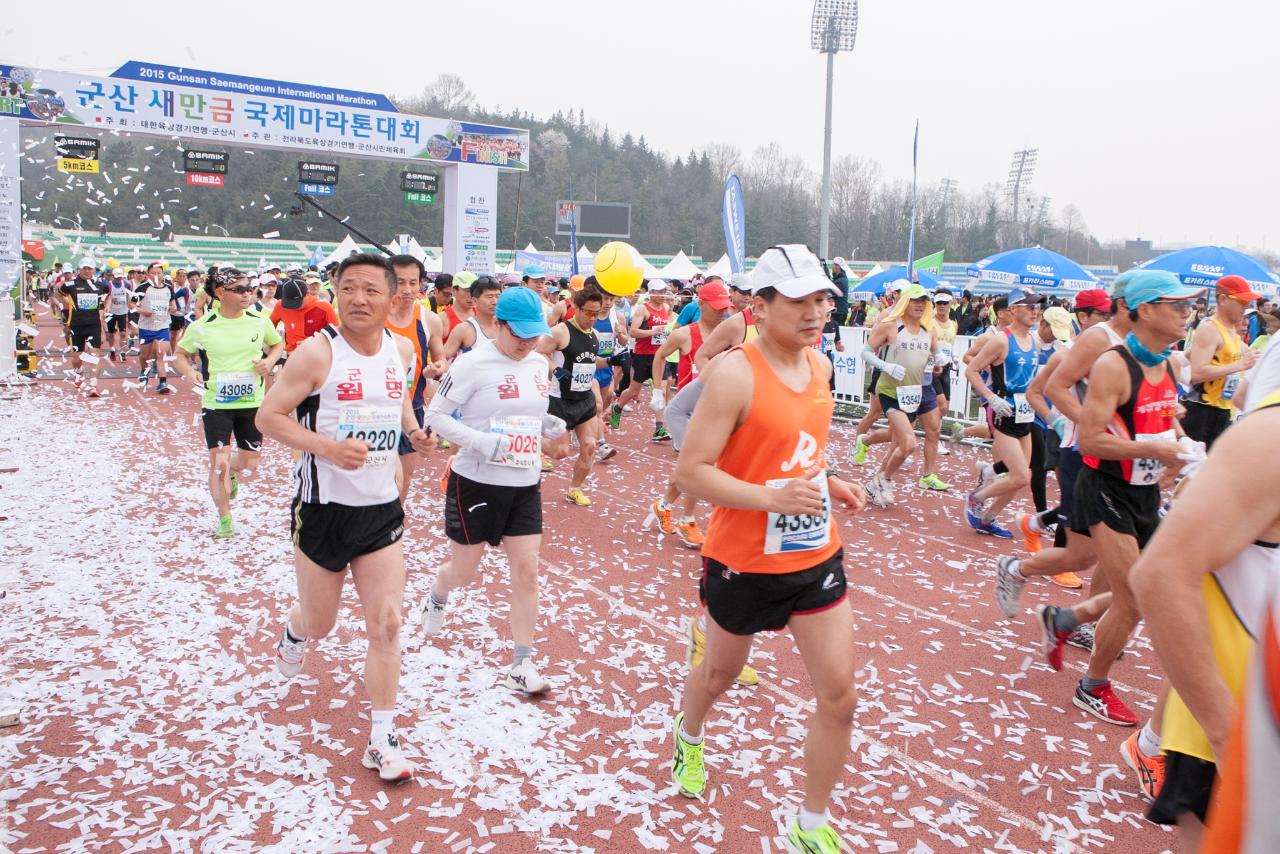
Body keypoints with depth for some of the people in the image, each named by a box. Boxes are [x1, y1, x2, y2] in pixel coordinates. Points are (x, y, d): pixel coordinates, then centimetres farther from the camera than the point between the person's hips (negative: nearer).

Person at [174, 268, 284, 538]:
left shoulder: (259, 321, -4)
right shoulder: (202, 327, -9)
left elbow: (278, 344, 14)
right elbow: (180, 353, 7)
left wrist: (269, 361, -6)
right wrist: (189, 372, -14)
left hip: (252, 403, 2)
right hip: (216, 404, -2)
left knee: (249, 466, 7)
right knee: (218, 463, -4)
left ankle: (231, 473, 46)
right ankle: (224, 517, 19)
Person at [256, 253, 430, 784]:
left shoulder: (401, 351, 2)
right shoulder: (317, 353, -14)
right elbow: (268, 416, -13)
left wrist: (413, 429, 4)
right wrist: (328, 447, -27)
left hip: (382, 509, 3)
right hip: (324, 508, -3)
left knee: (386, 625, 0)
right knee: (320, 624, 15)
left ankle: (382, 741, 12)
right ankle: (294, 633, 54)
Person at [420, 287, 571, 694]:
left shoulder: (539, 363, 5)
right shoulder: (473, 363, -15)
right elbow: (435, 415, -13)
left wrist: (553, 426, 2)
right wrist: (482, 443, -25)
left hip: (525, 485, 5)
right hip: (476, 483, -5)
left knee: (527, 571, 0)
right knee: (463, 571, 11)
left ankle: (521, 665, 10)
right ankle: (436, 600, 48)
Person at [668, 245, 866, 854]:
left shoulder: (819, 366, 3)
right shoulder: (735, 375, -21)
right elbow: (690, 471, -23)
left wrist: (827, 483, 3)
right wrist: (773, 498, -31)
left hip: (816, 557, 6)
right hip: (744, 563, -5)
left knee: (839, 697, 3)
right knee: (720, 672, 20)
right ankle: (688, 736, 56)